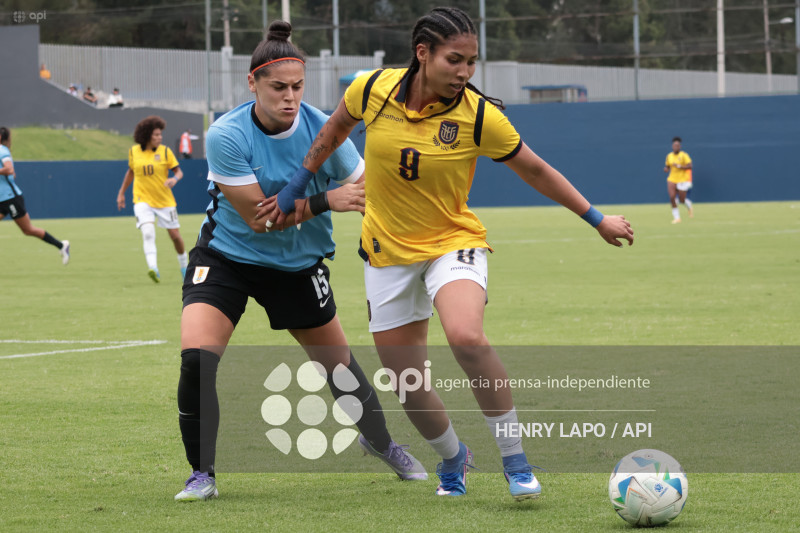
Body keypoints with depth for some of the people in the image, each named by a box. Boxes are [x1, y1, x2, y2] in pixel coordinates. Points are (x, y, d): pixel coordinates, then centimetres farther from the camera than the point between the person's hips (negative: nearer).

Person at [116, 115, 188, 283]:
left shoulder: (165, 151, -5)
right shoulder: (134, 151, 0)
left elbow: (178, 171, -2)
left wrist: (175, 178, -25)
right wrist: (121, 193, 21)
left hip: (165, 200, 0)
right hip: (143, 200, 0)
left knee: (175, 235, 5)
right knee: (148, 231, -24)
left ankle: (184, 267, 30)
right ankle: (153, 269, -34)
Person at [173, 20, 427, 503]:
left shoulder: (322, 129, -16)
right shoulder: (226, 136, -23)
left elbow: (365, 188, -5)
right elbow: (257, 215, -24)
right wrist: (324, 201, -32)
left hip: (299, 263, 2)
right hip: (226, 257, -2)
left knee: (338, 360, 13)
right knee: (196, 357, -22)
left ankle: (379, 441, 43)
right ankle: (202, 474, -6)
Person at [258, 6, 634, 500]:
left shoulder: (479, 115, -18)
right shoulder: (372, 89, -13)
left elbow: (535, 170, -3)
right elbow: (336, 128, 10)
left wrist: (597, 218, 0)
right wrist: (298, 186, 15)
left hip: (454, 242, -3)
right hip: (388, 250, 3)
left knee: (466, 336, -33)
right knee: (407, 384, 5)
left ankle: (515, 458, -17)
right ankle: (453, 457, 37)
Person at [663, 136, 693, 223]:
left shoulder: (684, 155, -8)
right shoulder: (669, 156, 7)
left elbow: (689, 166, -15)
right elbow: (667, 166, 21)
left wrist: (679, 166, -24)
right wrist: (666, 169, -3)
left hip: (682, 180, -4)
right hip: (672, 180, 4)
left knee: (682, 200, 1)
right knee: (672, 198, -12)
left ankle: (689, 208, 38)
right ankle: (677, 217, -3)